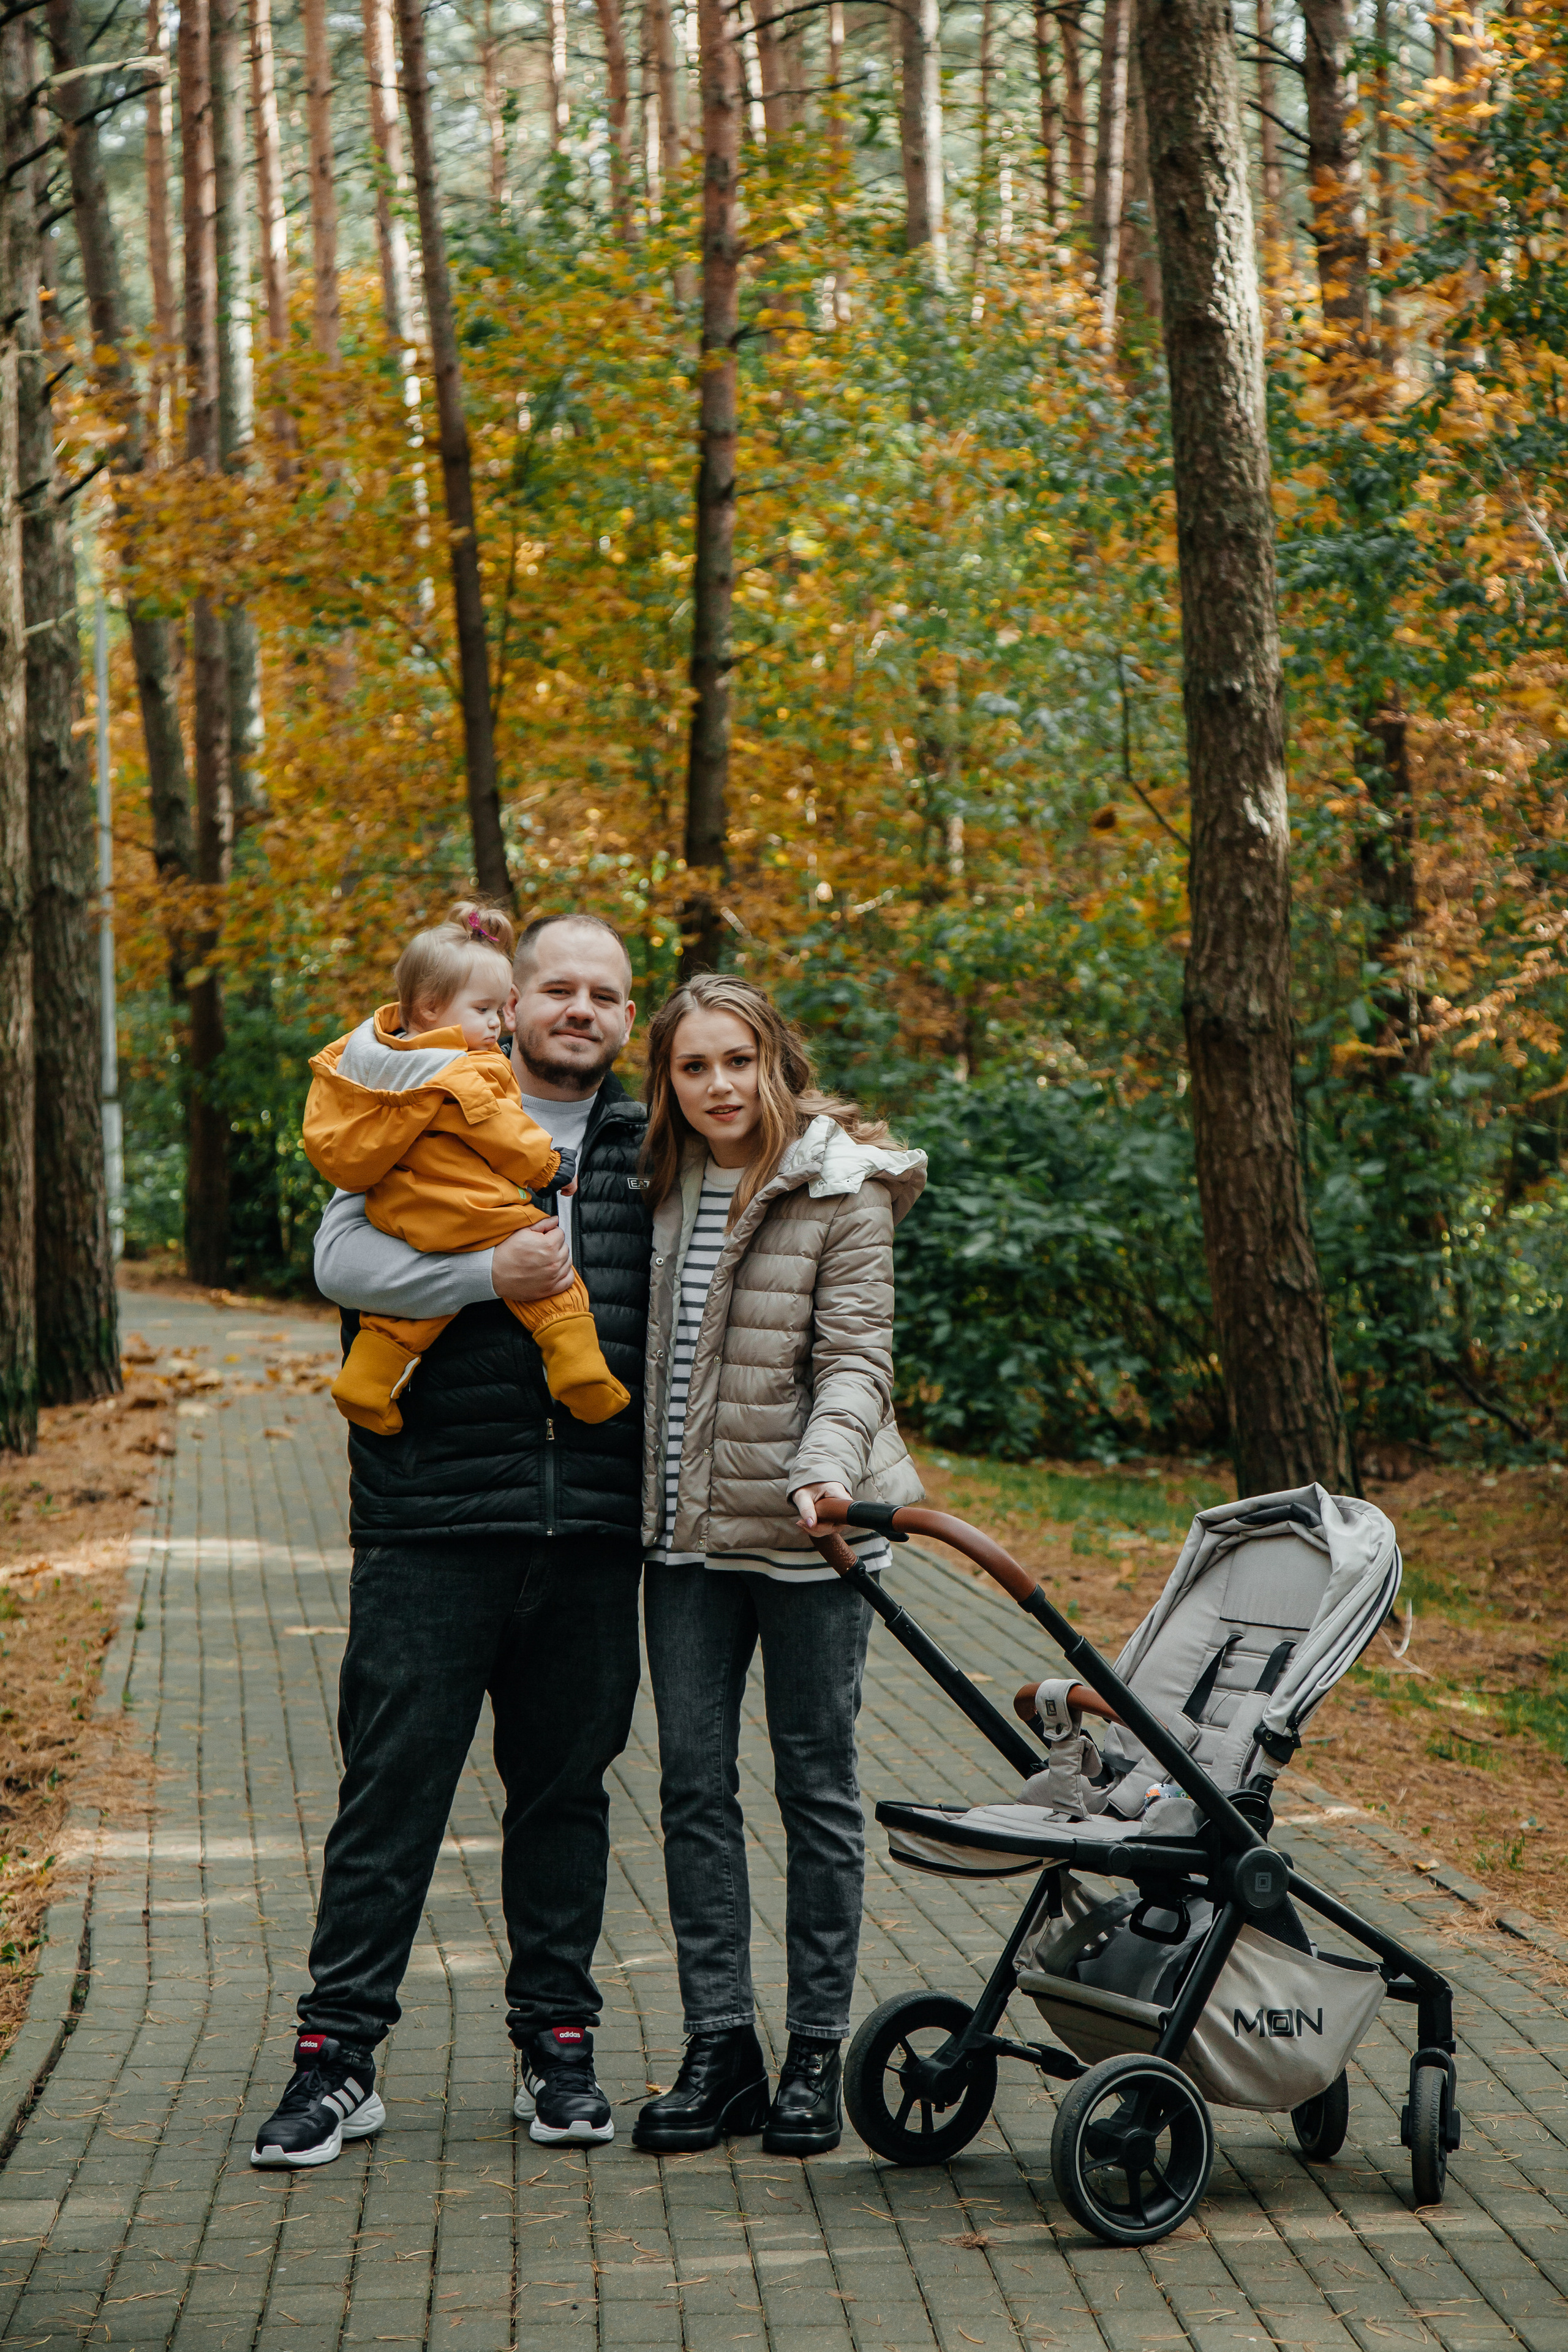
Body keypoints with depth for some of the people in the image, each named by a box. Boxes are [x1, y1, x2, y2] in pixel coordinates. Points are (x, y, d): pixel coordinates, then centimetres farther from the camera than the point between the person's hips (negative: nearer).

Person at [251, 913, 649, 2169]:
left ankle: (559, 2042, 21)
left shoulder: (650, 1148, 14)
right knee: (392, 1788, -2)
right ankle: (339, 2053, 5)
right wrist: (488, 1274, -20)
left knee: (568, 1788, 10)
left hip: (592, 1538, 3)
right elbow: (342, 1254, -10)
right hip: (434, 1524, -3)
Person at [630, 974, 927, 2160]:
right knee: (695, 1784, 5)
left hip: (806, 1529, -5)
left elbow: (855, 1358, -12)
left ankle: (817, 2056, 11)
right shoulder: (662, 1182, 9)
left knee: (818, 1785, 4)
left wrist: (825, 1468, -26)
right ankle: (719, 2050, 13)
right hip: (685, 1530, 5)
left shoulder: (842, 1187, -6)